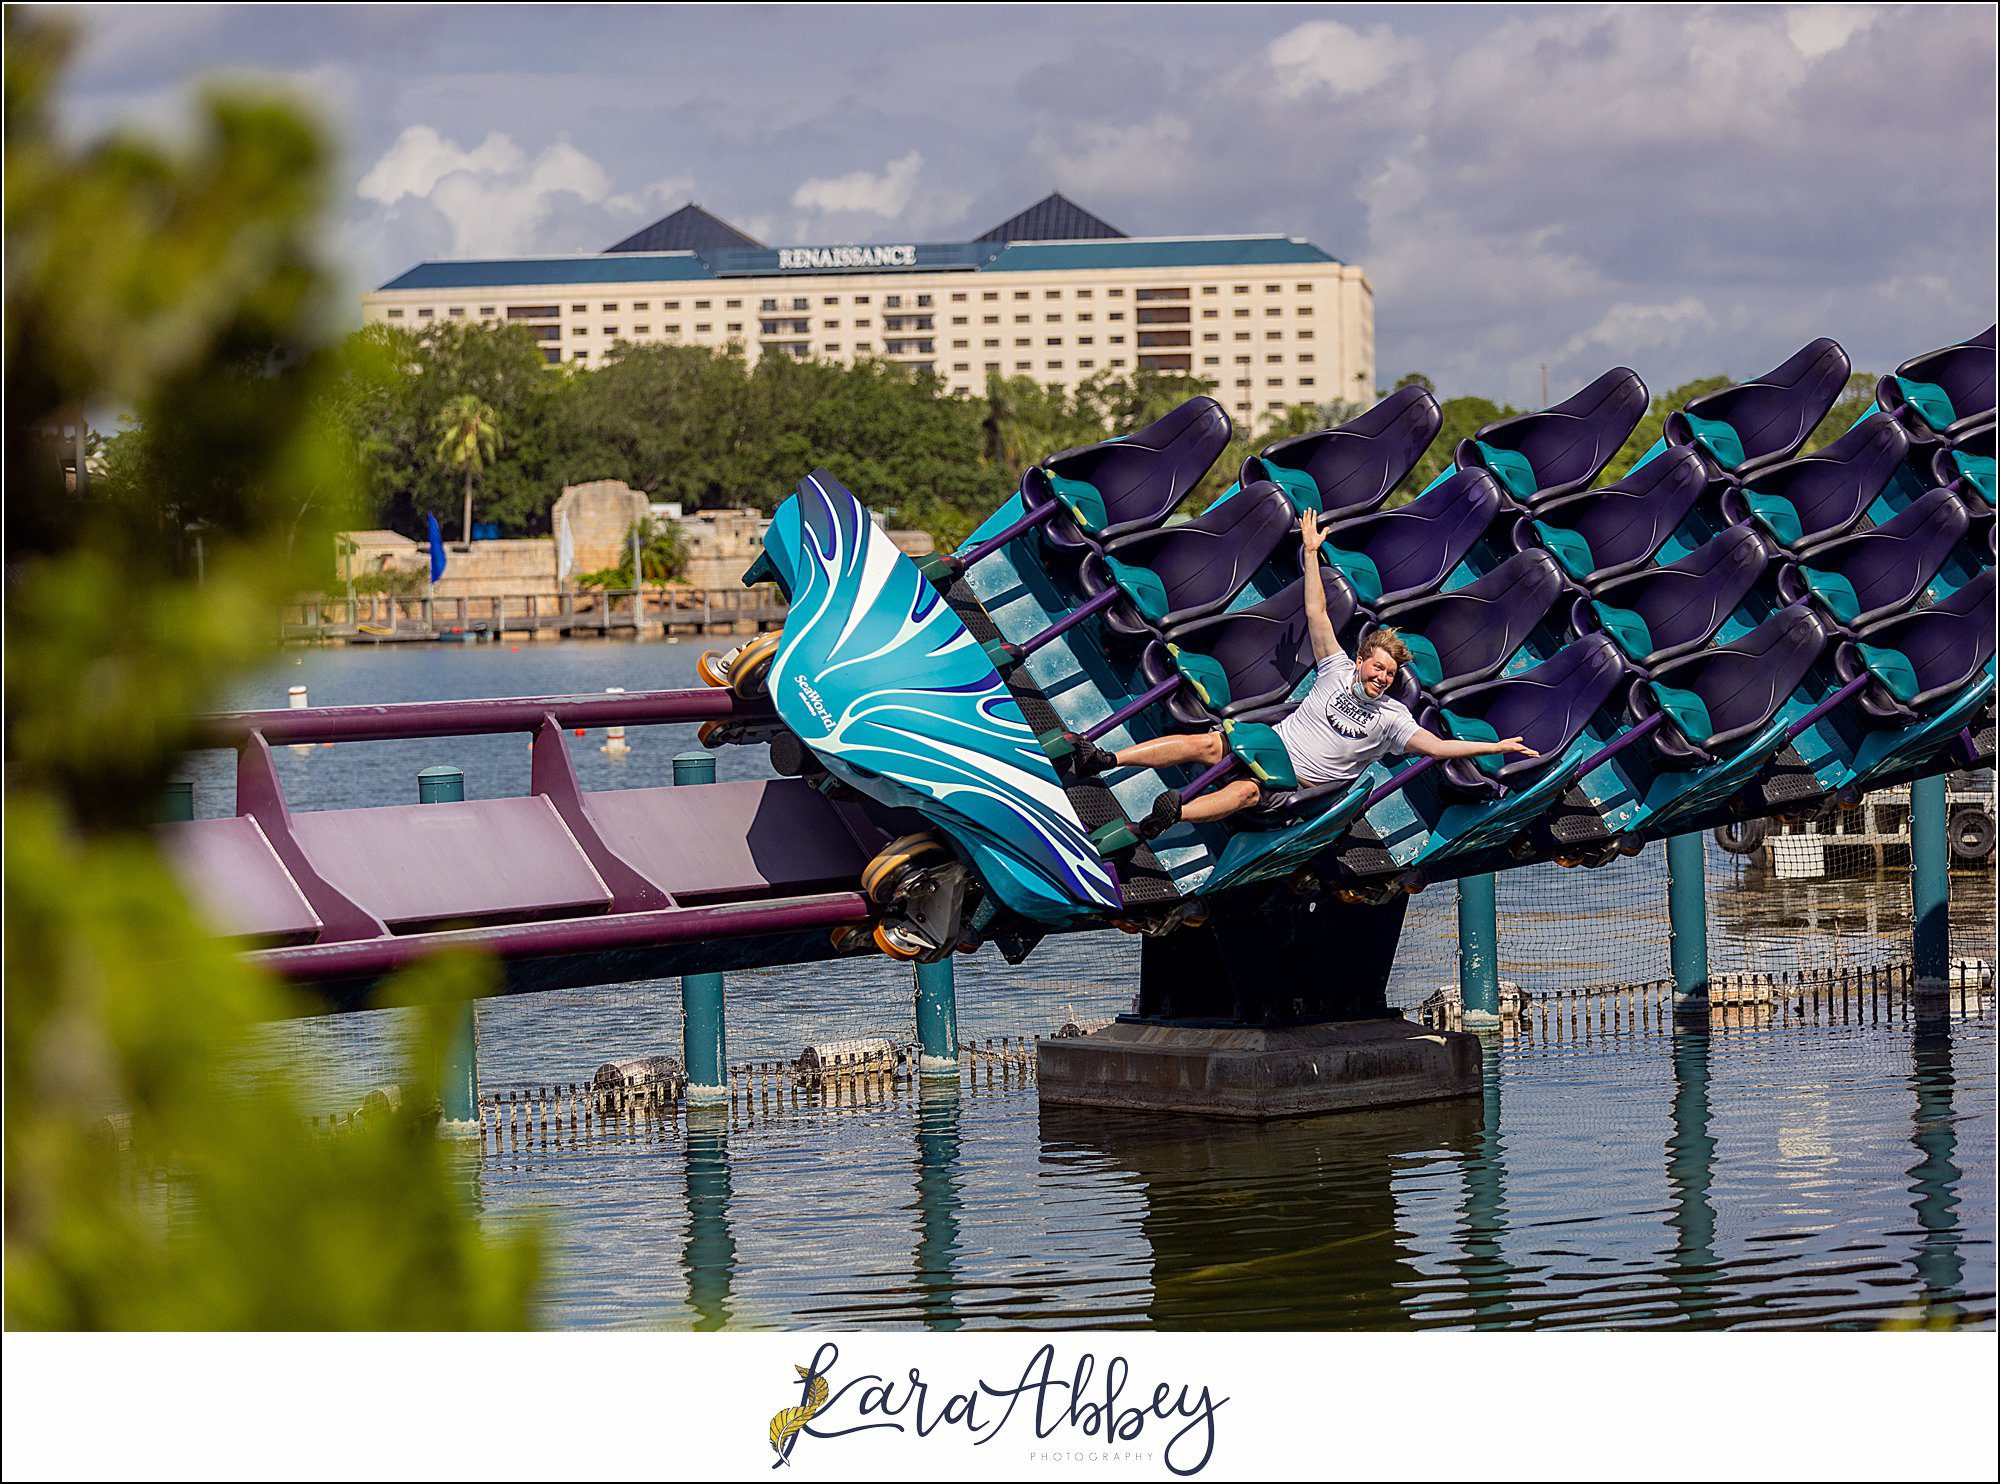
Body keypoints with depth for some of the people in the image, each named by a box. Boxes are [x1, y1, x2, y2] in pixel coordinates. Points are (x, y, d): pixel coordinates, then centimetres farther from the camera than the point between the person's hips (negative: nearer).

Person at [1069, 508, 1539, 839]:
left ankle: (1174, 815, -63)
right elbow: (1317, 614, 8)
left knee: (1245, 792, -35)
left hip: (1302, 782, -4)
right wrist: (1312, 553, 3)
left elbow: (1435, 746, -6)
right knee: (1203, 743, -21)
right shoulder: (1339, 668, 10)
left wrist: (1497, 746, -15)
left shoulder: (1392, 715, 3)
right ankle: (1103, 760, -28)